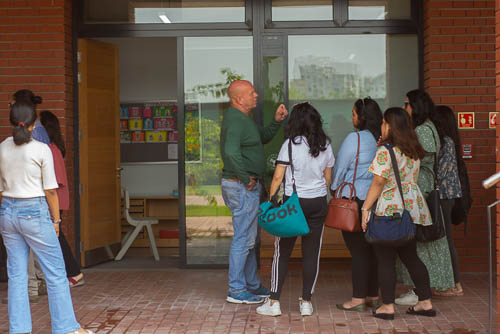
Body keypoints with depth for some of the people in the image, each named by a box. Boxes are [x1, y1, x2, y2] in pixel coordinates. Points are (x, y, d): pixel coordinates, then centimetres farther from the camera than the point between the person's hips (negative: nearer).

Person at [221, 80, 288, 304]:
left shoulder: (242, 118, 15)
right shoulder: (235, 120, -19)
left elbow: (263, 137, 26)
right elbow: (232, 153, -33)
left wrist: (277, 121, 10)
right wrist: (246, 178, -23)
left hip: (247, 186, 11)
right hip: (242, 187, -11)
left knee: (249, 237, 18)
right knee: (243, 239, -5)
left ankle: (252, 285, 29)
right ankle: (236, 291, 3)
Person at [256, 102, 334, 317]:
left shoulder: (290, 144, -9)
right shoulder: (325, 146, 4)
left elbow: (278, 177, -9)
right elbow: (328, 178, 12)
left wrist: (270, 201, -1)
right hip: (318, 203, 4)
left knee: (282, 252, 4)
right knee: (311, 253, 7)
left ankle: (274, 302, 5)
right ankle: (306, 302, 11)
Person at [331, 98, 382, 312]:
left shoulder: (355, 138, -13)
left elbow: (339, 168, -6)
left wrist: (334, 189, 11)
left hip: (355, 199, -7)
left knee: (358, 249, -3)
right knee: (372, 248, 12)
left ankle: (358, 299, 1)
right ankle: (373, 296, 20)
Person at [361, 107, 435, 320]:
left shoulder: (385, 151, -14)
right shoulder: (414, 151, 10)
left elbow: (378, 183, -15)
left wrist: (366, 208, -11)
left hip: (389, 210, -7)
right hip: (412, 209, 8)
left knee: (386, 260, 1)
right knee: (411, 257, 15)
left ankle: (388, 306, 4)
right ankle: (425, 302, 17)